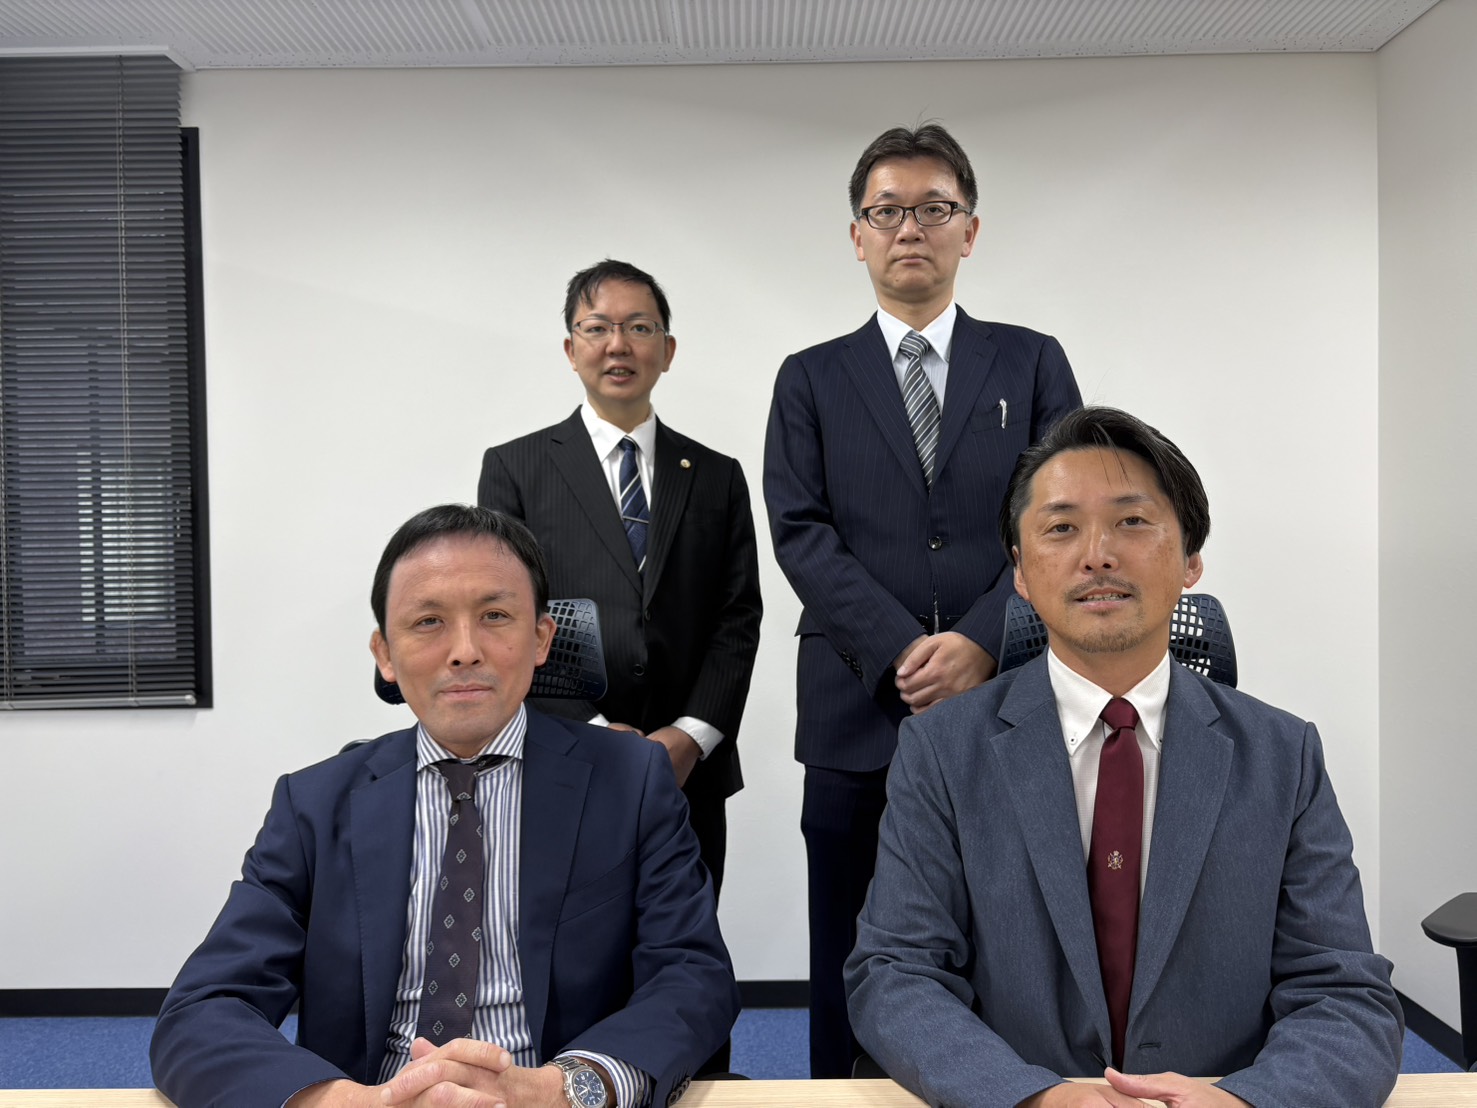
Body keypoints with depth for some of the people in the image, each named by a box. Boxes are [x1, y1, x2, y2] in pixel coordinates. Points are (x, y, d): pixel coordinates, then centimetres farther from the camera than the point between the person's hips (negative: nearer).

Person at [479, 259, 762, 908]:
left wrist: (691, 735, -8)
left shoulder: (716, 477, 11)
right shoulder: (515, 469, 4)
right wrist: (590, 732, -12)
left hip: (691, 777, 2)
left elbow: (739, 619, 6)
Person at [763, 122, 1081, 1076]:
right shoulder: (811, 380, 9)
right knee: (853, 970, 9)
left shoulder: (1032, 364, 10)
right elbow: (802, 533, -2)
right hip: (860, 716, 0)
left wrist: (980, 643, -14)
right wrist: (904, 654, -14)